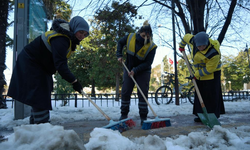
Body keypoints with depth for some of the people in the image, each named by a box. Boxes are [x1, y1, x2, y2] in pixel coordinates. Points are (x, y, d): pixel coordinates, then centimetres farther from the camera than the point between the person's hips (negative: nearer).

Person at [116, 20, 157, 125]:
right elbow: (120, 43, 8)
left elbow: (148, 63, -20)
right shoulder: (130, 37, -12)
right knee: (125, 92, 4)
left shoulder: (152, 47, -20)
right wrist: (119, 55, -3)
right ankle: (124, 115, 19)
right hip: (129, 69, 3)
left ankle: (143, 117, 7)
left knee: (143, 94, -4)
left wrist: (135, 70, -28)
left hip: (143, 71, -2)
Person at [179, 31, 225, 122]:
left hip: (211, 72, -6)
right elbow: (186, 37, 6)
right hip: (199, 72, 6)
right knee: (200, 93, 7)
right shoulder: (193, 41, -17)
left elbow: (209, 69, -25)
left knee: (211, 94, -9)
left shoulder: (213, 53, -33)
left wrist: (196, 75, -19)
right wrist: (181, 46, 23)